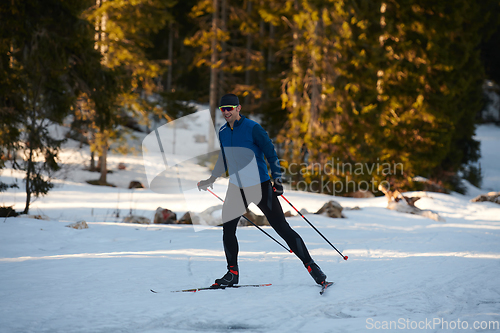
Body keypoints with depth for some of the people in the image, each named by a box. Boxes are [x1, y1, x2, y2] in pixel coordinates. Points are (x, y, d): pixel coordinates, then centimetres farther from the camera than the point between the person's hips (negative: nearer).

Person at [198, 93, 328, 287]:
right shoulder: (223, 133, 8)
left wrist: (277, 179, -17)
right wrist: (210, 180, 24)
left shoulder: (252, 128, -11)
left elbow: (271, 154, -9)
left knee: (281, 227, -8)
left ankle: (310, 265, -4)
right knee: (227, 228, -1)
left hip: (260, 186, -6)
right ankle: (232, 272, 13)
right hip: (236, 188, 6)